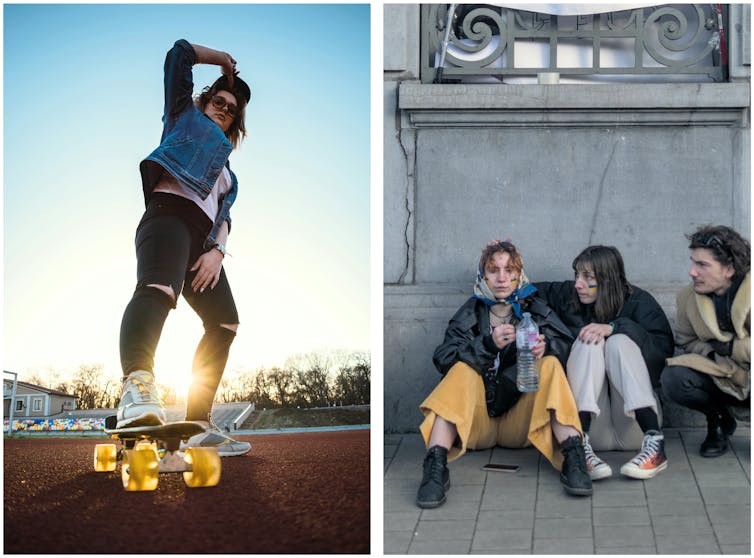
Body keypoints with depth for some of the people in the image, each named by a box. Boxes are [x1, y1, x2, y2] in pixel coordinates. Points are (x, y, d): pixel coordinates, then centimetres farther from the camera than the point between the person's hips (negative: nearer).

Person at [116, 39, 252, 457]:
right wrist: (221, 60, 32)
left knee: (224, 324, 2)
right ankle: (137, 384, -65)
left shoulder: (226, 173, 37)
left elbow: (223, 215, 21)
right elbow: (179, 53, 18)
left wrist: (217, 250, 2)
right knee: (158, 289, -36)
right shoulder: (186, 117, 24)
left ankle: (197, 425, 2)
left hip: (202, 239, 9)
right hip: (169, 213, -8)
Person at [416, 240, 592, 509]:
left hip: (521, 425, 0)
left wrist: (545, 347, -29)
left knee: (550, 365, -19)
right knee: (463, 370, -25)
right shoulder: (470, 313, 9)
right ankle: (435, 465, -43)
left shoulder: (536, 311, 11)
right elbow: (442, 358, -7)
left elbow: (566, 344, -6)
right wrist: (488, 345, -23)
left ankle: (573, 456, -37)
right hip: (476, 424, 0)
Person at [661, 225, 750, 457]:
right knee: (672, 378, -24)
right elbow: (687, 342, 5)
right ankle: (718, 420, 7)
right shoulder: (688, 297, -4)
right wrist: (712, 353, -13)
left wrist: (729, 346, -20)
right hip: (724, 380, 4)